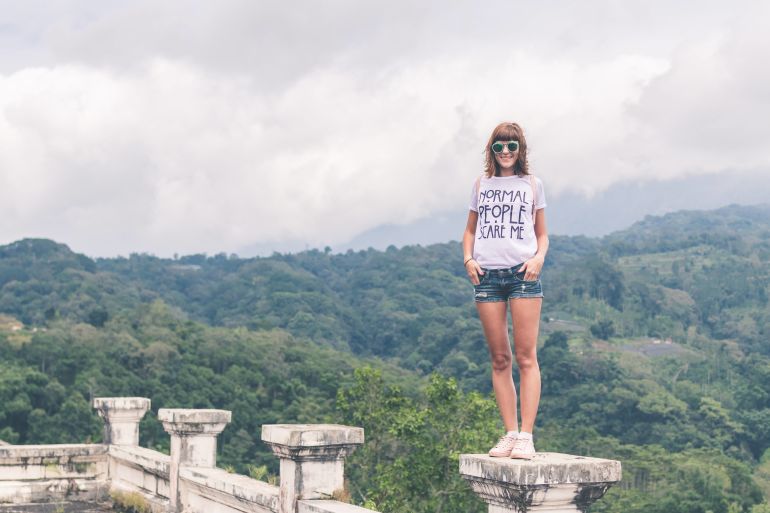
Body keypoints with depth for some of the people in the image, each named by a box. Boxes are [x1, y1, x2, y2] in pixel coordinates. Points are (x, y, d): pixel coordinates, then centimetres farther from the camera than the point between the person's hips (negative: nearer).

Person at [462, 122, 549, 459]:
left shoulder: (532, 185, 12)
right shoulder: (481, 184, 16)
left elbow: (542, 233, 14)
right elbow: (470, 230, 20)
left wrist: (538, 257, -6)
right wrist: (468, 259, 1)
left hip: (522, 273, -2)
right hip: (487, 275, 2)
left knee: (526, 357, -8)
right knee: (499, 359, 3)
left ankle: (526, 435, -8)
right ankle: (510, 433, 7)